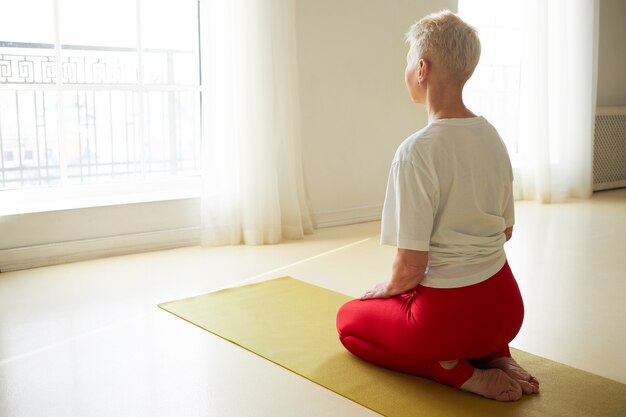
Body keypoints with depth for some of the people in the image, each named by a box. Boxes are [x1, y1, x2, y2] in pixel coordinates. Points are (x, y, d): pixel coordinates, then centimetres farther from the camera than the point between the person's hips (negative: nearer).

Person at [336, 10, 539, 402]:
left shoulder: (417, 151, -23)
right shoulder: (493, 137, -1)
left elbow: (410, 268, -20)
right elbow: (506, 232, 10)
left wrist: (387, 289, 1)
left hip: (449, 312, -6)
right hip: (506, 308, 7)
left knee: (348, 318, 21)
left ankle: (455, 370, 1)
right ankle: (494, 355, 13)